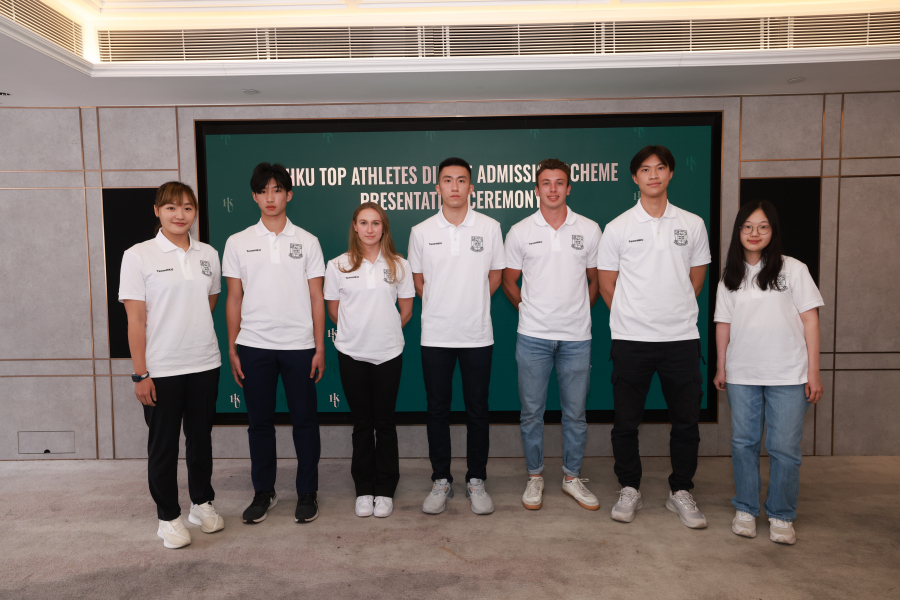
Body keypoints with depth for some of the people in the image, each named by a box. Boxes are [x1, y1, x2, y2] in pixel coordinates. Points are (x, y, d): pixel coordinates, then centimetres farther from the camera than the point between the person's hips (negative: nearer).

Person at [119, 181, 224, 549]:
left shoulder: (208, 255, 6)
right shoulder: (139, 256, -6)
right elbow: (136, 319, -9)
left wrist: (190, 329, 11)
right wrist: (140, 373, -11)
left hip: (205, 365, 4)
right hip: (161, 369, -3)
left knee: (201, 438, 15)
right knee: (163, 445, 8)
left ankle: (202, 504, 33)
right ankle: (168, 517, 24)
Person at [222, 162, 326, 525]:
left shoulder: (307, 242, 4)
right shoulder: (238, 243, 6)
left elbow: (316, 298, 3)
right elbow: (234, 298, 7)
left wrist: (320, 348, -2)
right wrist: (232, 349, 2)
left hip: (299, 345, -1)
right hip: (254, 346, 1)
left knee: (305, 421, 5)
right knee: (260, 421, 10)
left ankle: (307, 493, 19)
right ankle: (263, 492, 26)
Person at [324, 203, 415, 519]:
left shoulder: (398, 265, 2)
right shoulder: (338, 265, 2)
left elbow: (406, 309, 8)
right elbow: (334, 310, 8)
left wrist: (385, 332, 10)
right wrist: (356, 331, 10)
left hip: (388, 353, 0)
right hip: (352, 353, 0)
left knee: (385, 422, 6)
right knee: (362, 422, 9)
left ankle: (385, 490, 18)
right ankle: (364, 489, 21)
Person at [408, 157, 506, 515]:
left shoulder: (490, 227, 1)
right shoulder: (421, 232, 2)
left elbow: (495, 276, 9)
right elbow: (418, 281, 11)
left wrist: (471, 305, 6)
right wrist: (443, 306, 8)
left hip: (477, 334, 0)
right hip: (435, 335, 1)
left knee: (477, 409, 7)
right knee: (438, 410, 8)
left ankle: (476, 480, 21)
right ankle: (441, 481, 21)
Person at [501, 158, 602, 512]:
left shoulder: (589, 230, 3)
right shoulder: (519, 232, 2)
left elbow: (594, 280, 13)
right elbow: (509, 281, 10)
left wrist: (578, 312, 9)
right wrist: (530, 310, 7)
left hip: (576, 337, 1)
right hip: (533, 336, 0)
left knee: (575, 413, 9)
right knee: (532, 412, 7)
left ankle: (572, 477, 26)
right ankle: (535, 477, 24)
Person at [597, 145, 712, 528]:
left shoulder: (692, 224, 7)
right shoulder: (618, 227, 1)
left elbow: (696, 278, 15)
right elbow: (606, 284, 5)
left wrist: (674, 311, 13)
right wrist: (632, 315, 7)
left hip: (681, 338, 2)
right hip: (631, 339, -1)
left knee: (686, 421, 8)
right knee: (626, 421, 5)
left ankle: (681, 492, 25)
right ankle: (629, 490, 22)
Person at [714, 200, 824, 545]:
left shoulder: (793, 269, 1)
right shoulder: (730, 277, 9)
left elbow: (810, 320, -1)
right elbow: (723, 324, 10)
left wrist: (813, 371, -4)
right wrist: (720, 368, 8)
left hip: (787, 375, -2)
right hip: (742, 375, 3)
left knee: (784, 448, 0)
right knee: (744, 442, 8)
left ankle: (781, 516, 17)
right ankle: (745, 510, 22)